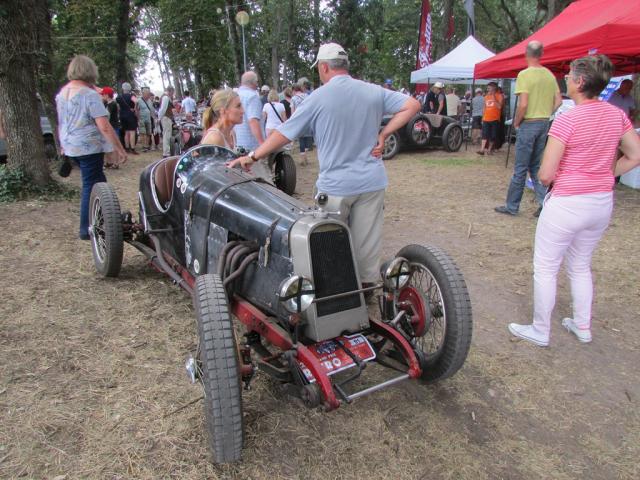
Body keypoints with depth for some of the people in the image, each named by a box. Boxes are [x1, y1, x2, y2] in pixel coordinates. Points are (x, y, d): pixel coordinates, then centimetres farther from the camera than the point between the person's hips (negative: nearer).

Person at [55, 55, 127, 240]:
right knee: (91, 186, 1)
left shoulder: (62, 93, 9)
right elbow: (104, 126, -21)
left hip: (70, 147, 8)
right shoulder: (90, 94, -15)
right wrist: (120, 150, -18)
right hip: (89, 147, -8)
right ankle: (86, 229, 7)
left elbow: (60, 124, 17)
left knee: (99, 182, 20)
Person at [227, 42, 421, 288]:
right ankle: (368, 283, 24)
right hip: (372, 182, 3)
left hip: (335, 185, -3)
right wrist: (383, 134, -1)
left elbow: (283, 133, -6)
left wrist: (252, 157, 4)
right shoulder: (374, 92, 2)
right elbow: (412, 105, 2)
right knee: (366, 240, 13)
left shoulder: (318, 98, -9)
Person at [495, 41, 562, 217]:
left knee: (520, 168, 1)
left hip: (529, 123, -6)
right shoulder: (549, 75, 9)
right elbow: (558, 101, 10)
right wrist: (545, 114, 16)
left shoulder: (525, 74, -12)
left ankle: (512, 206, 10)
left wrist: (516, 122, -6)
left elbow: (523, 104, -19)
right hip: (544, 123, 6)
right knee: (536, 166, 16)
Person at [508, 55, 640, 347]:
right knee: (581, 266, 23)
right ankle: (582, 326, 35)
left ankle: (540, 331, 20)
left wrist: (544, 178, 3)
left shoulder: (566, 120, -18)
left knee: (545, 268, 9)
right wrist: (604, 176, 11)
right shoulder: (616, 115, 1)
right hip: (602, 204, 7)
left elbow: (545, 175, -19)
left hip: (567, 204, -7)